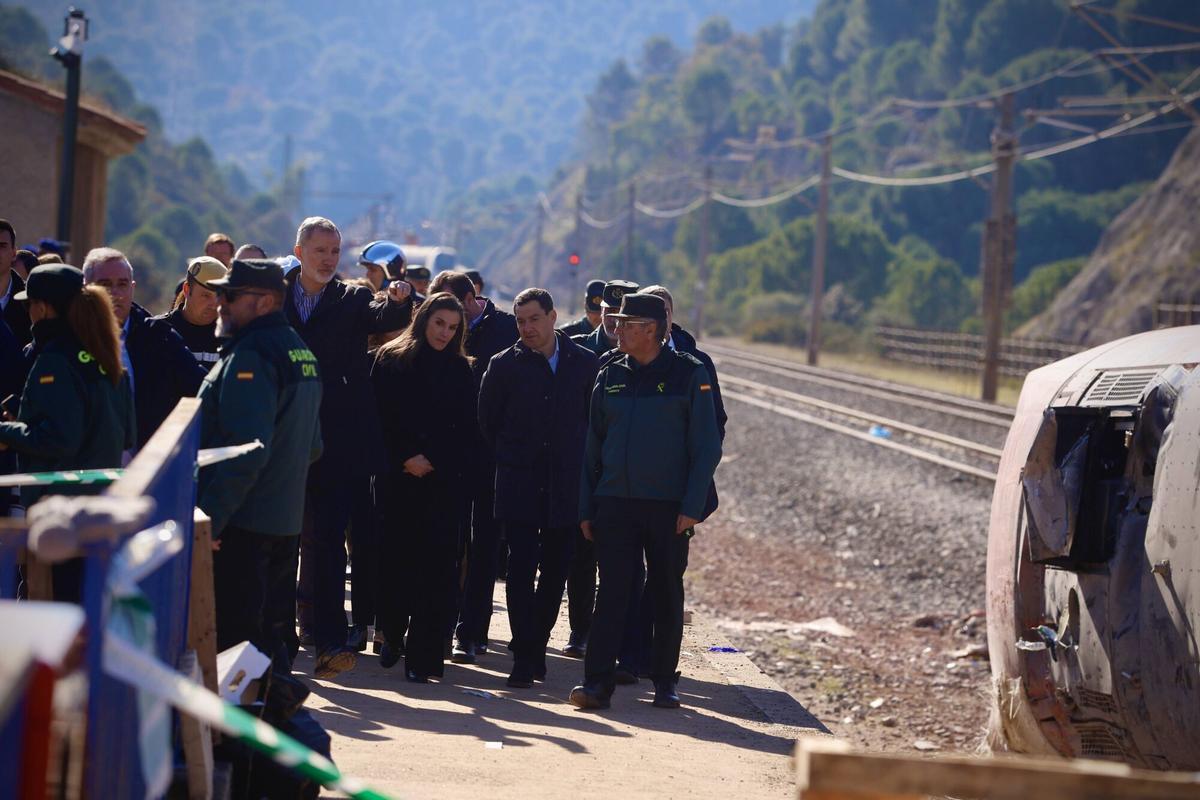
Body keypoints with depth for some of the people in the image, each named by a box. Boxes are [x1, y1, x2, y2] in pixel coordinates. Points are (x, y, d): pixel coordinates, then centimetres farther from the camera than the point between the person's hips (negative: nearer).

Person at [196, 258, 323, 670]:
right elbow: (312, 447, 22)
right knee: (269, 632, 15)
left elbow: (247, 450, -24)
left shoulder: (250, 357, -16)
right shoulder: (302, 353, 15)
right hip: (285, 520, 10)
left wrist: (210, 516, -22)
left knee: (234, 636, -6)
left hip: (242, 524, -10)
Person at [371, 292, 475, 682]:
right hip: (397, 477, 0)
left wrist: (432, 460, -6)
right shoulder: (391, 361, 6)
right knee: (394, 558, 2)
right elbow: (383, 417, 0)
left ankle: (422, 655, -5)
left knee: (435, 565, -5)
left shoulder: (461, 370, 9)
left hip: (443, 480, 0)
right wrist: (407, 457, -9)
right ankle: (392, 636, 23)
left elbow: (466, 431, 6)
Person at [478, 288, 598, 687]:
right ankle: (525, 658, -7)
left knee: (556, 572, 6)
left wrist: (580, 463, 8)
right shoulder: (504, 365, 1)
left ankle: (535, 646, 19)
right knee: (521, 570, -7)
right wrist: (510, 460, 9)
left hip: (566, 486, 2)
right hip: (519, 486, -2)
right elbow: (488, 422, 10)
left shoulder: (585, 363, 3)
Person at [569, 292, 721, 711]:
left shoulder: (689, 374, -3)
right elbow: (593, 445, 12)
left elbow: (706, 447, -3)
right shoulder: (611, 375, 9)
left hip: (669, 507, -2)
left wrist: (692, 506, -11)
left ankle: (665, 681, 17)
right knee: (611, 593, -4)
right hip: (615, 503, 3)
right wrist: (586, 509, 7)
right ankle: (597, 681, -5)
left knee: (667, 595, 7)